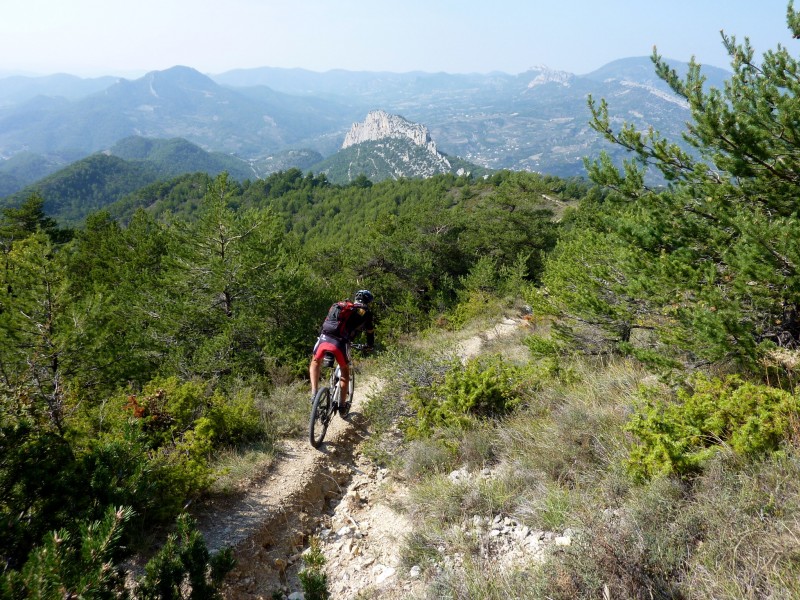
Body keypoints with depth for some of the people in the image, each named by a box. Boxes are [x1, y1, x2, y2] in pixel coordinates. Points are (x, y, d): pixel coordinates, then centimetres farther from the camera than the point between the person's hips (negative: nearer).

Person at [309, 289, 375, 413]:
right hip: (340, 343, -2)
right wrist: (370, 345, 47)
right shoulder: (366, 314, 17)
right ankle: (343, 405, 28)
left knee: (315, 362, 30)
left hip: (324, 337, 2)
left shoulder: (339, 305, 26)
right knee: (345, 371, 23)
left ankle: (314, 393, 14)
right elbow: (370, 332, 27)